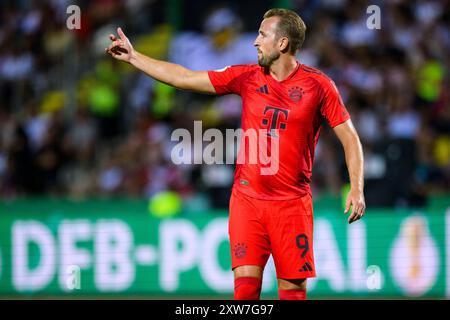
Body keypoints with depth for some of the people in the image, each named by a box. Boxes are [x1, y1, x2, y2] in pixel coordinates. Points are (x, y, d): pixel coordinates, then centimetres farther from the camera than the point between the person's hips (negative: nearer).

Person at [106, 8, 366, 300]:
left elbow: (349, 137, -1)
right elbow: (183, 78, 11)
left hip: (292, 203, -2)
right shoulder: (246, 77, 6)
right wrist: (132, 56, 12)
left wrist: (356, 188, -13)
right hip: (247, 197, 3)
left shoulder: (318, 85, -3)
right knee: (245, 282, -7)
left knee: (293, 286, -2)